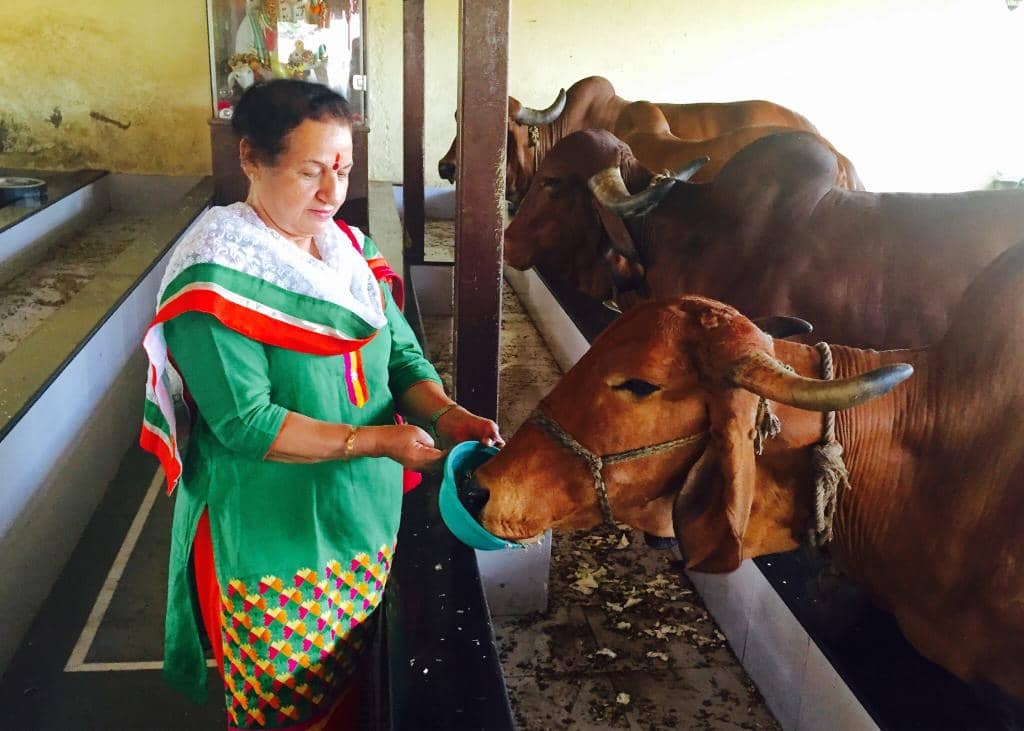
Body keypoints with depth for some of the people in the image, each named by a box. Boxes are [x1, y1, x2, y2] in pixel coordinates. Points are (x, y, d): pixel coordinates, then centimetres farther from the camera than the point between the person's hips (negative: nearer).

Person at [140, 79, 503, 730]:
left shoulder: (353, 250, 3)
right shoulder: (215, 277, -18)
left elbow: (401, 354, 5)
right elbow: (244, 423, -23)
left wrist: (446, 413, -16)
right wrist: (377, 440, -27)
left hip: (369, 523, 6)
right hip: (272, 543, -6)